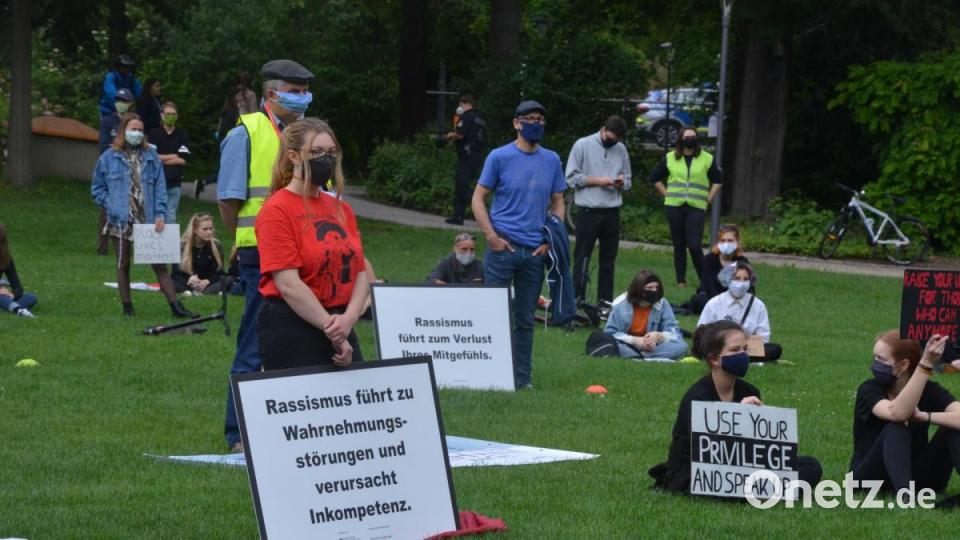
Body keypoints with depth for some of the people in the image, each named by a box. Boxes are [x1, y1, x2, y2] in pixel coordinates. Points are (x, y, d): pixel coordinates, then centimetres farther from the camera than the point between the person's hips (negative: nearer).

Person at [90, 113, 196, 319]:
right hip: (121, 222, 0)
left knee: (159, 263, -1)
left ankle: (175, 306, -2)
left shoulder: (150, 157, 5)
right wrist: (111, 205, -7)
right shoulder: (109, 158, 3)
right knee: (123, 265, 9)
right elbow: (97, 189, 9)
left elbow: (160, 188, 3)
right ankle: (127, 307, 18)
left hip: (148, 220, 0)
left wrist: (160, 214, -8)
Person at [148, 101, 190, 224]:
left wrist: (162, 159, -2)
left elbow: (183, 160, -1)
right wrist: (173, 156, -3)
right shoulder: (154, 135, 7)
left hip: (174, 182, 0)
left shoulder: (182, 135, 7)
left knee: (171, 216, 2)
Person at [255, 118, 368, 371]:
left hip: (339, 327, 7)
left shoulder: (342, 210, 13)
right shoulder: (276, 211, -8)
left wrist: (349, 318, -11)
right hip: (290, 332, -7)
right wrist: (332, 329, -15)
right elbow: (288, 284, -15)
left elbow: (360, 273, 9)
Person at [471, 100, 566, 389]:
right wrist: (492, 236, -11)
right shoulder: (500, 157, -2)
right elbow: (479, 198, -1)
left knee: (526, 319, 10)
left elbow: (557, 203, 15)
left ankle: (522, 377, 17)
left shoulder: (551, 161, 9)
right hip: (503, 247, -4)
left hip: (535, 251, 4)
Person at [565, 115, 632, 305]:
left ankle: (605, 300, 14)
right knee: (582, 258, -3)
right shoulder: (583, 145, -2)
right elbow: (571, 177, -5)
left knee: (608, 259, 8)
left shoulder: (621, 150, 10)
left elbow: (628, 181, 16)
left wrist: (622, 183, -7)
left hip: (612, 212, 4)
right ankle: (578, 300, -1)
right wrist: (597, 181, -13)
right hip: (588, 211, -4)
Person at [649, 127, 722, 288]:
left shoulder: (707, 159, 7)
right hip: (674, 207, 2)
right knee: (679, 245, 5)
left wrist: (709, 198, 6)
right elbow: (655, 177, 16)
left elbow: (717, 181, 16)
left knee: (695, 245, -13)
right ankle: (680, 280, 12)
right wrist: (667, 194, 8)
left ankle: (704, 279, -1)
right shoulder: (670, 158, 8)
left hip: (696, 208, -2)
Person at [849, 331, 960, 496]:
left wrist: (923, 416, -32)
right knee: (895, 430, -30)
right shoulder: (869, 390, -12)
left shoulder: (928, 390, -3)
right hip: (870, 477, -3)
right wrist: (926, 364, -42)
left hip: (915, 477, 3)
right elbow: (897, 413, -36)